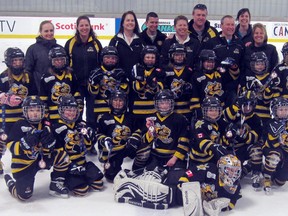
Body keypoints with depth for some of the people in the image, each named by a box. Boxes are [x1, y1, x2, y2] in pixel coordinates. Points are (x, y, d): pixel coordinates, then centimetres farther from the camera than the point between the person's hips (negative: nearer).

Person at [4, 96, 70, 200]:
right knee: (24, 195, -7)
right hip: (23, 163, -4)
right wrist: (26, 142, -36)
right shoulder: (20, 125, -15)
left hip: (41, 158, 4)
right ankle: (10, 182, 27)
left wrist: (48, 141, -23)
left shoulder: (45, 124, -1)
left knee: (62, 156, -14)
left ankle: (56, 185, 2)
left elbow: (49, 149, 0)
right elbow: (11, 146, -20)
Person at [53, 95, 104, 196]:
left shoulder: (81, 125, 8)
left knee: (98, 184, -5)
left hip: (82, 161, 6)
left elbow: (87, 146, 10)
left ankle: (83, 177, 19)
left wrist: (88, 137, -12)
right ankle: (63, 181, 6)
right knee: (82, 189, -21)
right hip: (67, 165, -6)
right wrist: (71, 165, -20)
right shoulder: (57, 128, -12)